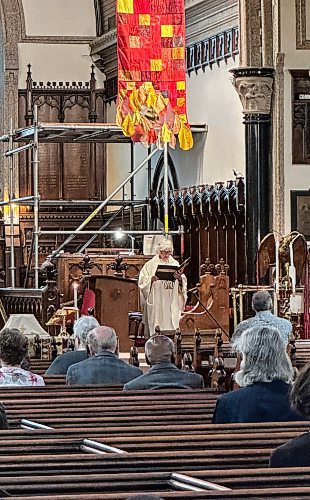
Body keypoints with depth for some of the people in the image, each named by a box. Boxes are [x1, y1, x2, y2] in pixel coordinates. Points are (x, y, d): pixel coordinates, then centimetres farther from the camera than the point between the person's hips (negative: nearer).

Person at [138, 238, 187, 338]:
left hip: (172, 302, 3)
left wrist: (180, 278, -12)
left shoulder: (175, 264, 12)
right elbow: (142, 281, -1)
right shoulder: (151, 265, 3)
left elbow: (184, 282, 10)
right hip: (156, 302, -3)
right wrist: (151, 279, -20)